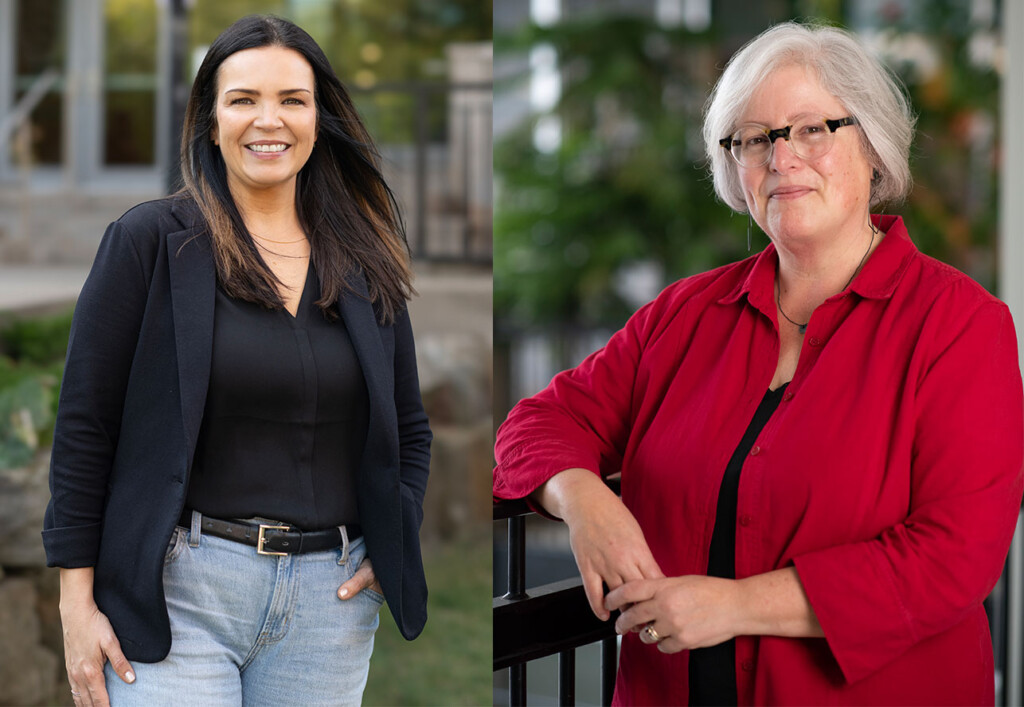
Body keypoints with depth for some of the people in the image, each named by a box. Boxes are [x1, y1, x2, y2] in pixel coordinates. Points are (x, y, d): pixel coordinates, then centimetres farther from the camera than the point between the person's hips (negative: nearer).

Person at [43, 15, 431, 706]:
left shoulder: (367, 266, 10)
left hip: (330, 598, 4)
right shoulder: (150, 240, -1)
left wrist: (393, 548, 3)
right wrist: (77, 603, -7)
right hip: (180, 590, -3)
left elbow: (410, 427, 20)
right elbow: (85, 427, -2)